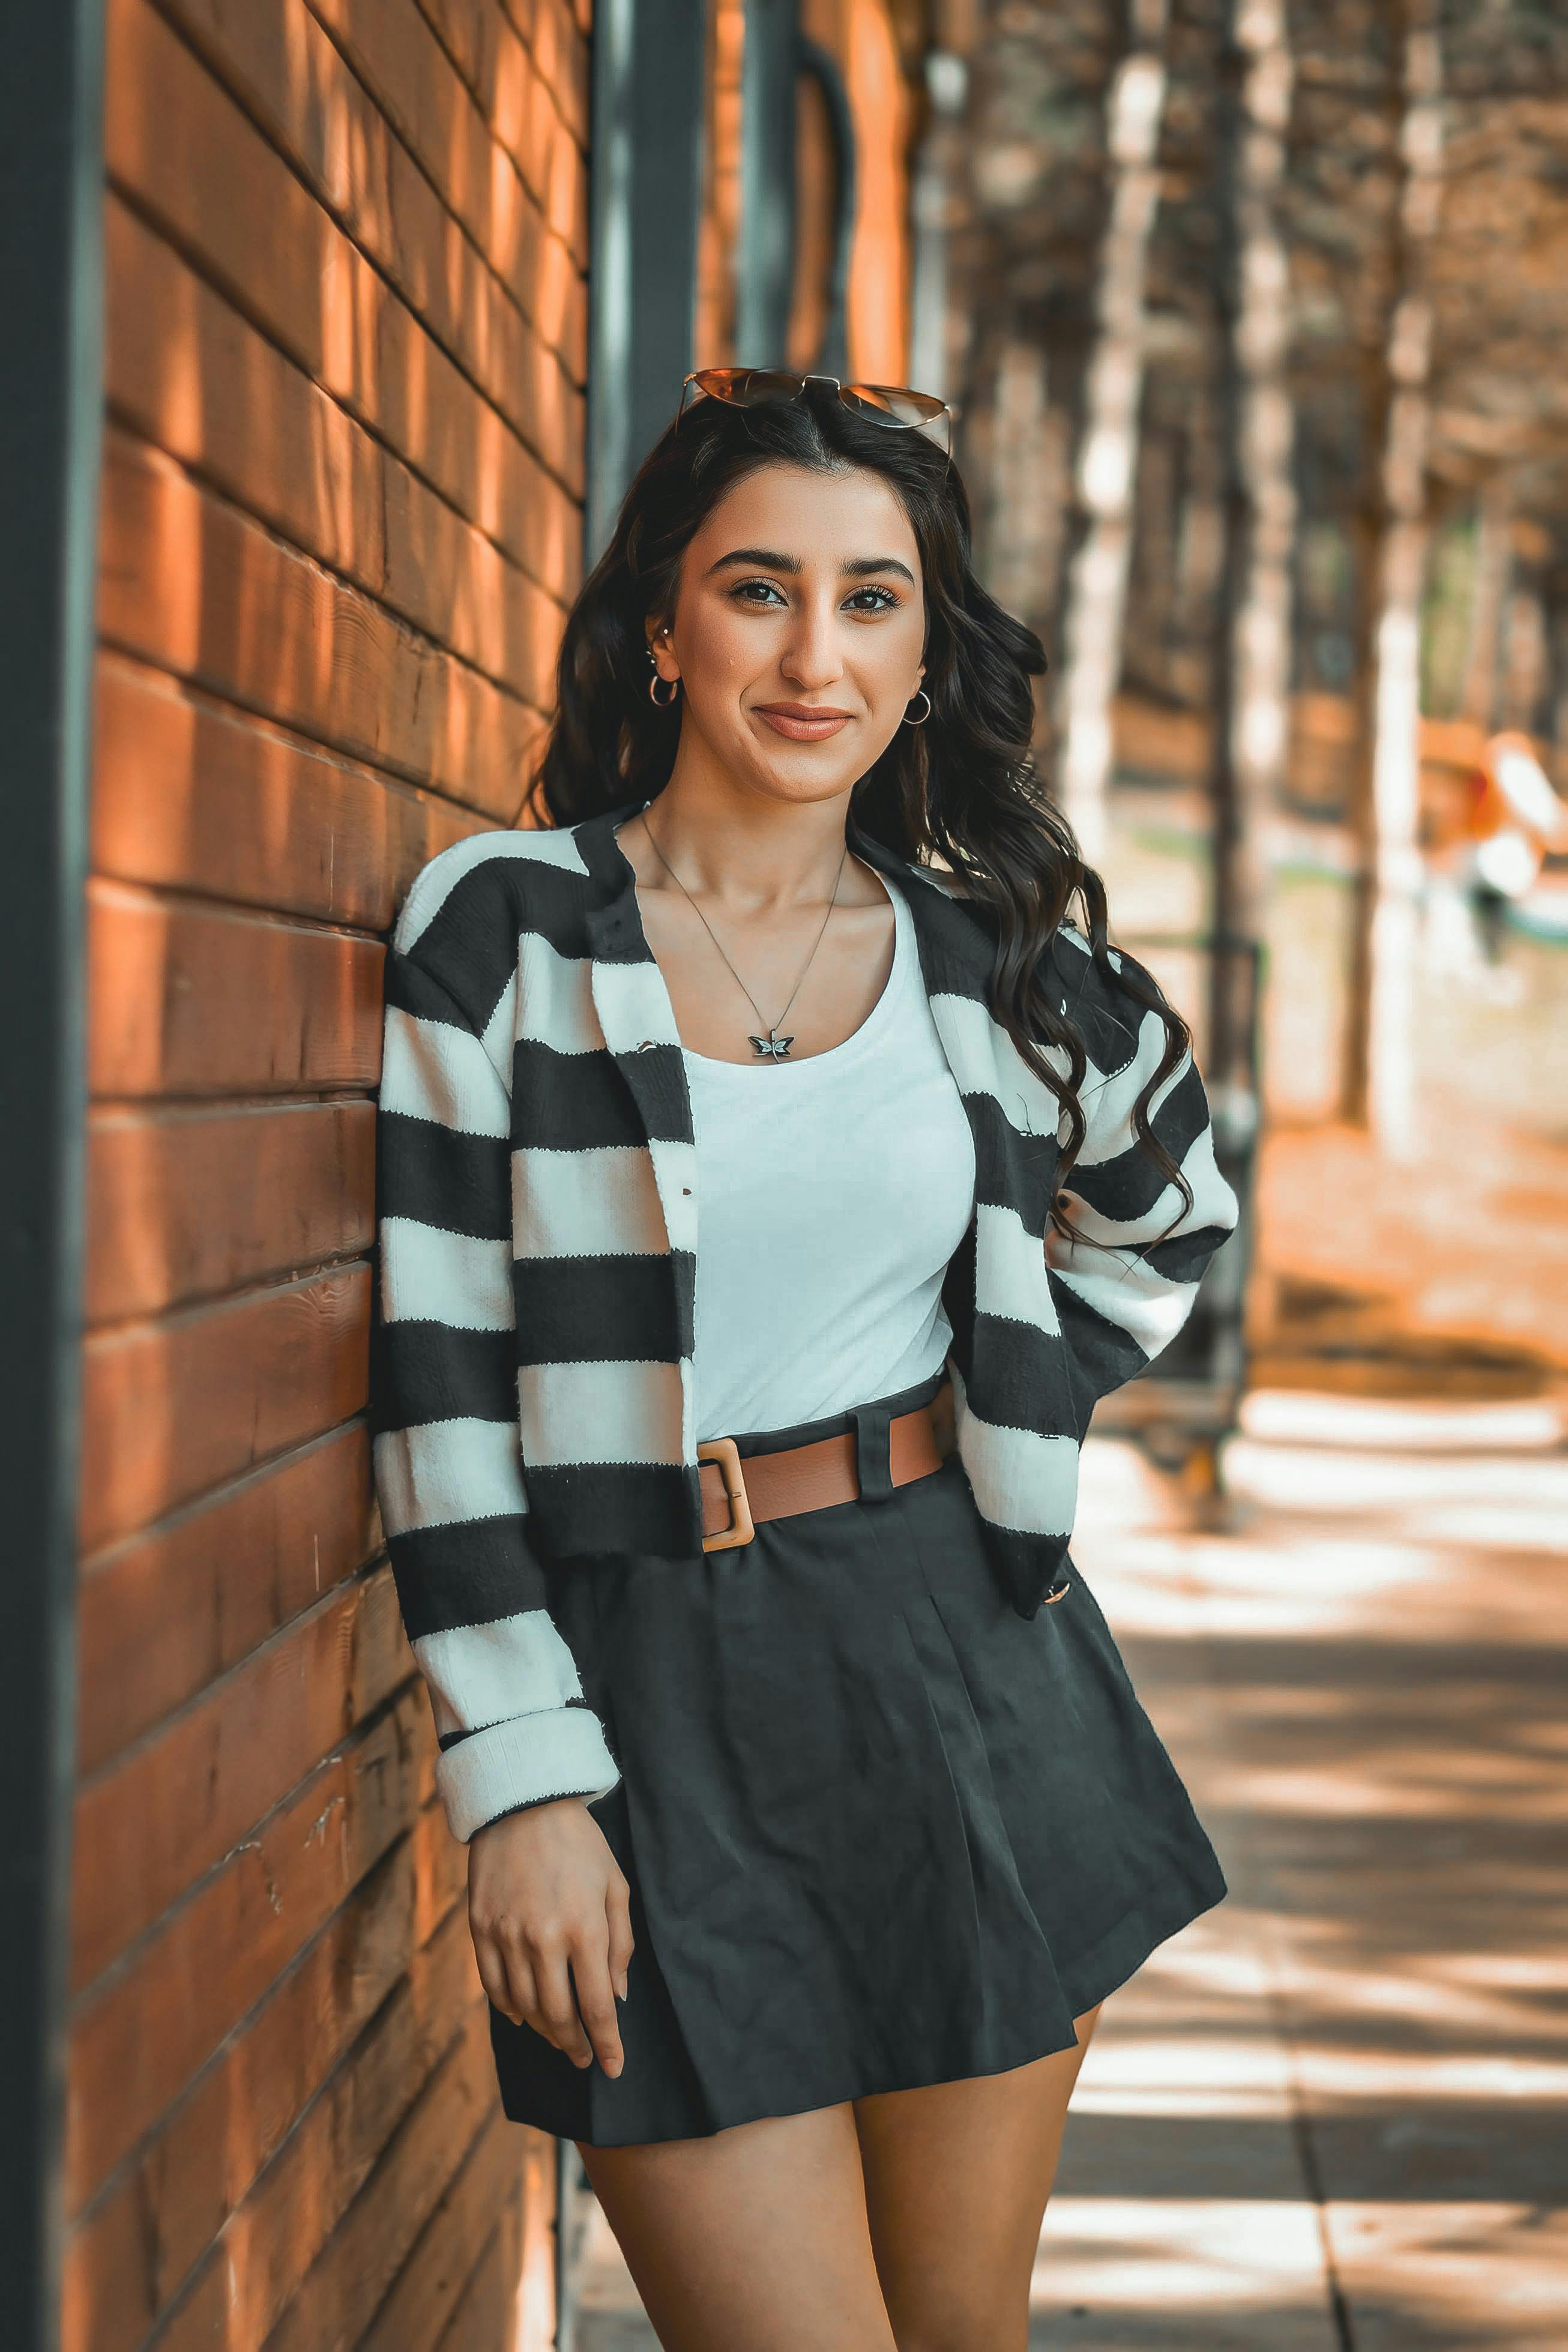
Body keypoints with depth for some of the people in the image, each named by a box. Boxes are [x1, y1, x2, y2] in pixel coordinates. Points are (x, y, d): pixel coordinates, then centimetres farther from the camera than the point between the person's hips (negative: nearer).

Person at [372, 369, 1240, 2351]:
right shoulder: (504, 931, -4)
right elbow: (439, 1375, -6)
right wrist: (519, 1779, -11)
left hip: (965, 1667, 3)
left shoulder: (994, 958, 6)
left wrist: (1011, 1420, 13)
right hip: (654, 1702, -3)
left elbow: (1170, 1209, 27)